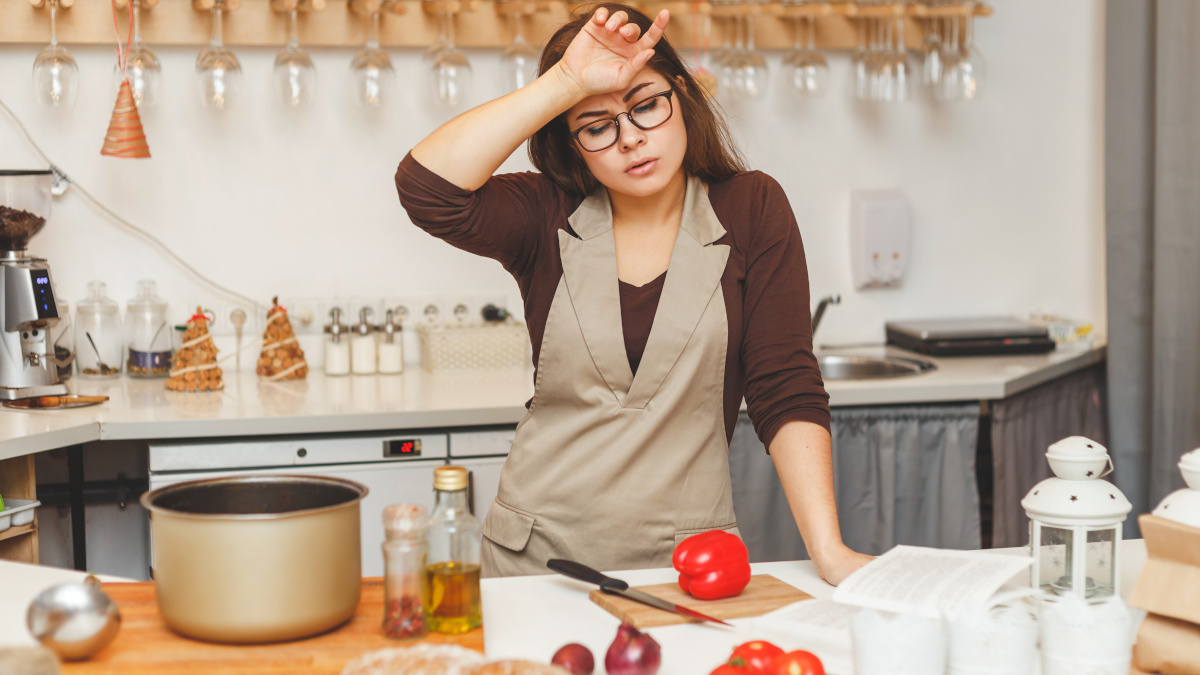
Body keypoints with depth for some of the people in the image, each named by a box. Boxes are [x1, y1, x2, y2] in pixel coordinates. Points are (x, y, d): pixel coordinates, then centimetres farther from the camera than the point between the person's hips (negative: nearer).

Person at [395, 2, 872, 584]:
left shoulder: (750, 210, -2)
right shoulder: (545, 215, -2)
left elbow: (786, 393, -7)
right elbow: (426, 186, -21)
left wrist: (828, 551, -17)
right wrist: (566, 83, -23)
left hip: (687, 560, -1)